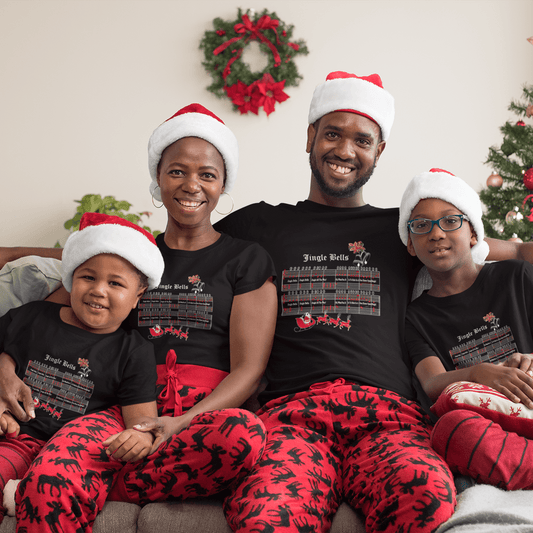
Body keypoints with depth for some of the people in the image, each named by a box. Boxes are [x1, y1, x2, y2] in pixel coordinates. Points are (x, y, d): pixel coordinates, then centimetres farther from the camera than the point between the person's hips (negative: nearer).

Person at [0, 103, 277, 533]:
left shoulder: (246, 261, 12)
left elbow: (249, 369, 2)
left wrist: (183, 422, -15)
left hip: (211, 413, 1)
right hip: (129, 412, -1)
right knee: (50, 476, -36)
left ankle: (96, 485, -25)